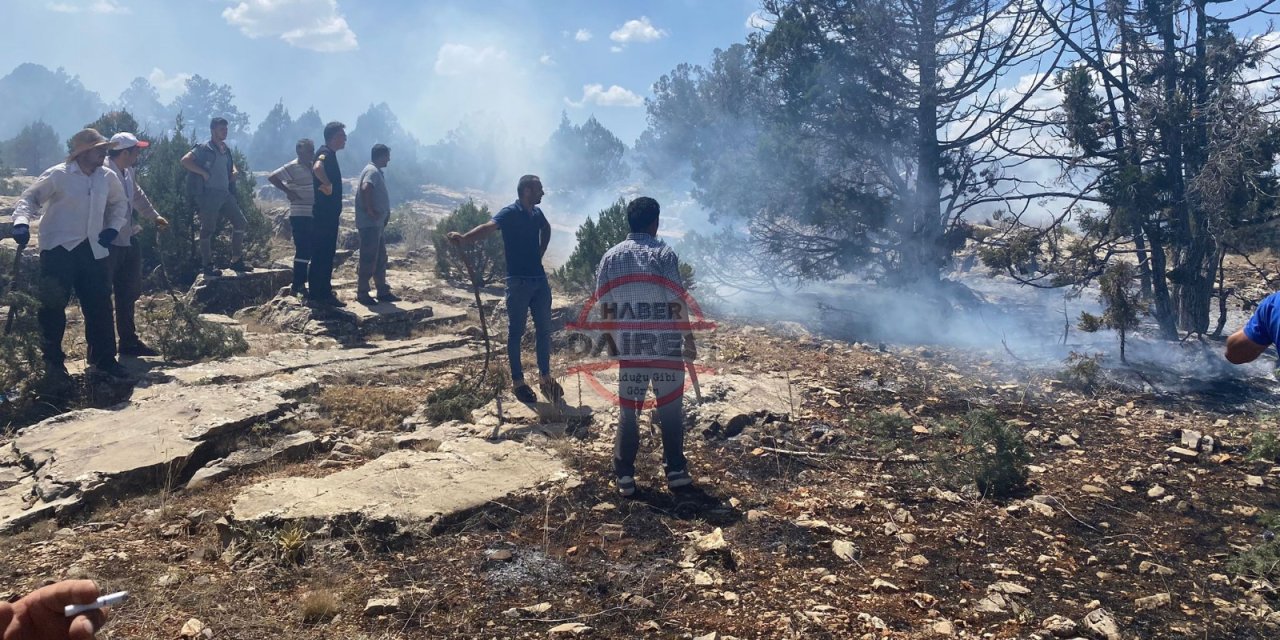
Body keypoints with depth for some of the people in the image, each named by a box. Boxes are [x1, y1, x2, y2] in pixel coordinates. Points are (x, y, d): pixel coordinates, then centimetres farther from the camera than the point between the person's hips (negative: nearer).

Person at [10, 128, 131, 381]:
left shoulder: (108, 177, 5)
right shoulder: (58, 175, -9)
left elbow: (120, 203, 21)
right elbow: (30, 197, -8)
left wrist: (113, 227, 7)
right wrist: (21, 222, -25)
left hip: (93, 250, 5)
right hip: (59, 248, -5)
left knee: (100, 305, 6)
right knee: (53, 305, -1)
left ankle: (103, 360, 16)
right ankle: (53, 360, 15)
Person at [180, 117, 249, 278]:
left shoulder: (227, 150, 15)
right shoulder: (204, 149, -7)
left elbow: (231, 163, 34)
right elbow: (185, 160, -17)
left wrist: (234, 171, 12)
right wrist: (203, 173, -18)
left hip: (225, 194, 7)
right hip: (208, 194, -7)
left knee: (241, 223, 5)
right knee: (208, 230, -1)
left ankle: (236, 261, 14)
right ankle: (207, 266, 7)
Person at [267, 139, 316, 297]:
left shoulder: (312, 167, 15)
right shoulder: (293, 167, -9)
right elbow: (272, 177, -17)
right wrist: (288, 191, -15)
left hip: (313, 215, 9)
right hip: (300, 215, -8)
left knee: (309, 250, 12)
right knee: (303, 250, -9)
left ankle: (300, 284, 21)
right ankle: (297, 286, -4)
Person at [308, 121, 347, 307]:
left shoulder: (329, 154, 17)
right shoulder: (326, 152, -14)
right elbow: (317, 168, -36)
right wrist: (328, 185, -23)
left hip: (329, 213, 10)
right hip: (324, 213, -10)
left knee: (326, 253, 13)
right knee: (321, 254, -6)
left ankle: (323, 293, 20)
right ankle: (318, 294, -3)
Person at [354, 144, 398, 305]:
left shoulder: (375, 171, 19)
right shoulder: (373, 171, -13)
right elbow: (365, 188, -31)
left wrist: (385, 213, 13)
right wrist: (370, 210, -25)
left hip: (376, 224, 10)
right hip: (370, 224, -10)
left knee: (380, 259, 14)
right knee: (368, 260, -5)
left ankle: (383, 292, 20)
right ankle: (362, 293, 1)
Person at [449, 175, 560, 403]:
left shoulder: (537, 213, 9)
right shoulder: (510, 213, -12)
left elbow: (546, 229, 32)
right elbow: (488, 227, -31)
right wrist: (464, 238, -50)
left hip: (540, 279, 7)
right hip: (518, 281, -7)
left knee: (544, 330, 11)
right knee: (516, 332, 3)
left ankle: (545, 378, 25)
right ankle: (518, 382, 12)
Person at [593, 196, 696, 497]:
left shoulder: (611, 256, 3)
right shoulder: (664, 254, -7)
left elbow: (604, 306, 4)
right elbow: (677, 302, -10)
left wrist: (611, 340, 16)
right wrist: (688, 338, -1)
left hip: (629, 346, 3)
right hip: (666, 345, -2)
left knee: (628, 410, 9)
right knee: (670, 408, 9)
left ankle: (624, 476, 12)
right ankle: (675, 471, 17)